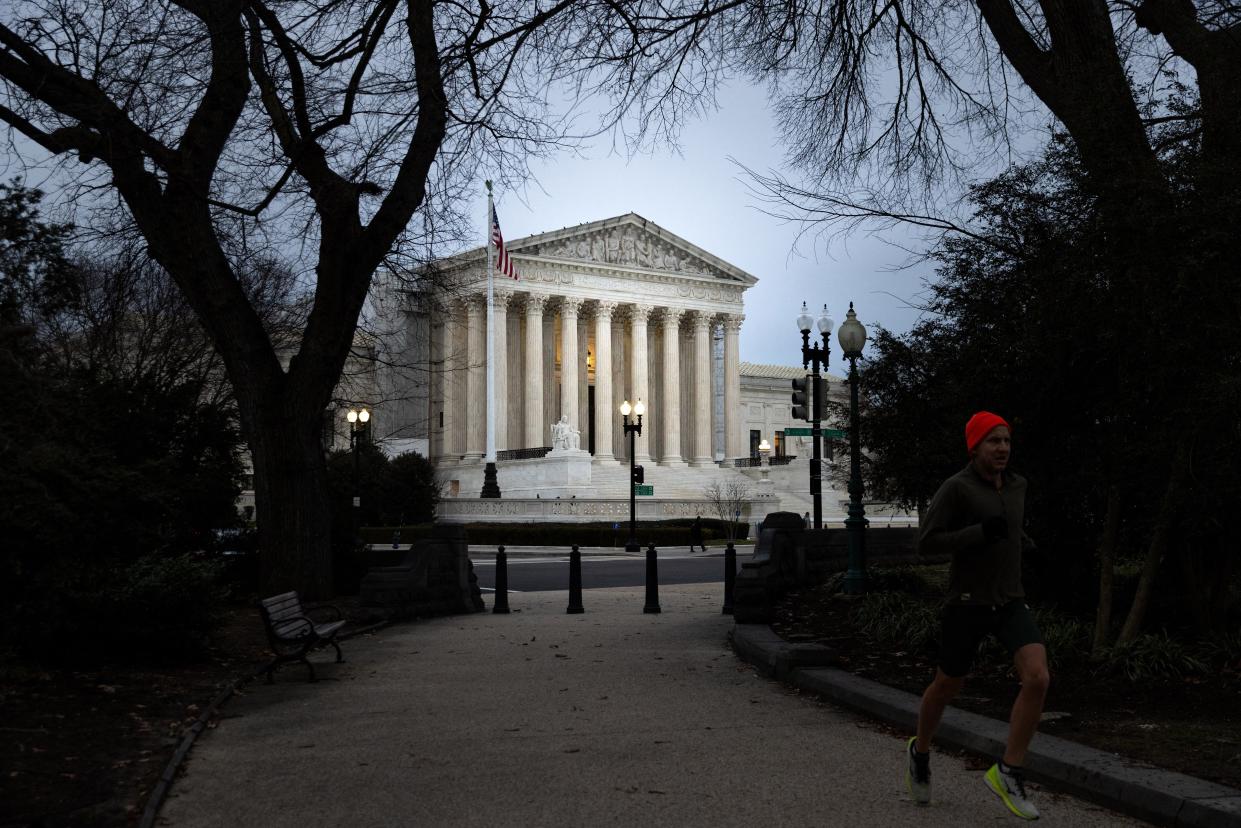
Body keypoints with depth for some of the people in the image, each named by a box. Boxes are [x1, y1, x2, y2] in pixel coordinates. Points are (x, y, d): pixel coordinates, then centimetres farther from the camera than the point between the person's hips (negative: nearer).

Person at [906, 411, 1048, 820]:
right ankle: (920, 751, 41)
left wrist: (1031, 548, 8)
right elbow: (925, 543, -16)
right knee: (946, 687, 12)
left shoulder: (1017, 485, 7)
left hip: (1011, 602, 4)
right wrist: (982, 532, -23)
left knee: (1037, 678, -18)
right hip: (967, 603, -4)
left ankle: (1007, 772, -8)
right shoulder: (956, 488, -12)